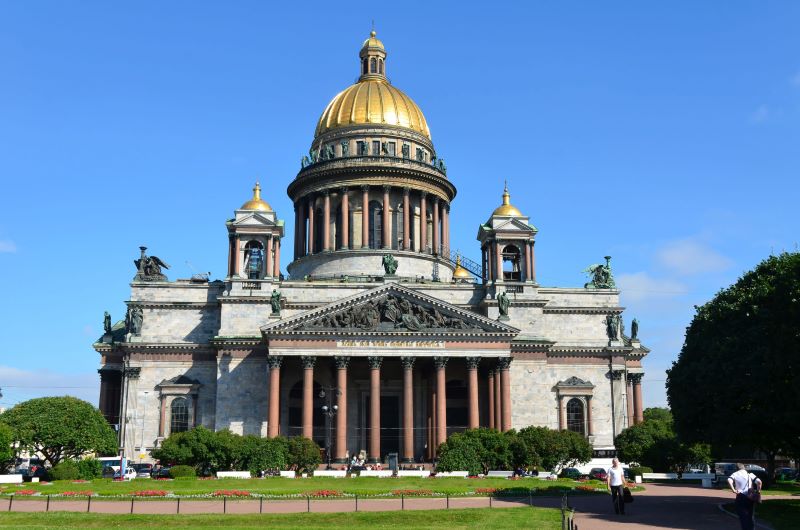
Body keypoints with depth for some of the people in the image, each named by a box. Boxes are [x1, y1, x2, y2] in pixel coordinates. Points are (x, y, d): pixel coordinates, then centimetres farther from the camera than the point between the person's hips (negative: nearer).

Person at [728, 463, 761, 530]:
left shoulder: (735, 474, 4)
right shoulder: (750, 474, 8)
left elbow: (729, 480, -17)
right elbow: (759, 481, -9)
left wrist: (733, 490, -13)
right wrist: (758, 490, 2)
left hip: (740, 497, -2)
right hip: (750, 497, 2)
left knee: (743, 516, 4)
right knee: (751, 516, 17)